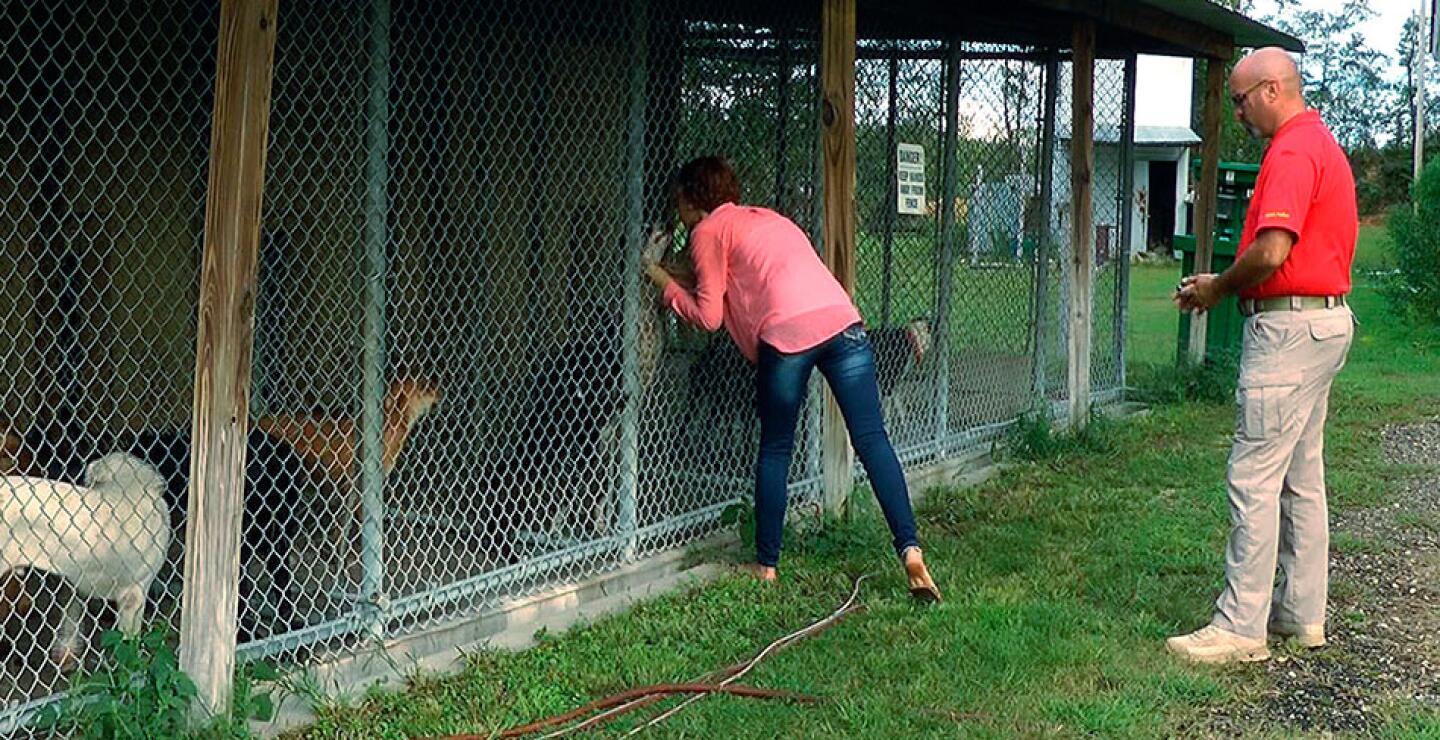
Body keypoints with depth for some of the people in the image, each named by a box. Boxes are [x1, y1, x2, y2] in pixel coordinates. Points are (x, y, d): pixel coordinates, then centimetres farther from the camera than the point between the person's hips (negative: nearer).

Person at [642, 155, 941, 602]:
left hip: (787, 334, -5)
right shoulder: (767, 217, 33)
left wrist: (659, 276, 19)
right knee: (872, 439, 2)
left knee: (775, 451, 11)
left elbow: (708, 316, 8)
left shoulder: (708, 231, 12)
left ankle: (766, 565, 18)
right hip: (842, 318, 5)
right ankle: (910, 548, -9)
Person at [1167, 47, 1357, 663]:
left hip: (1289, 327, -11)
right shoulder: (1322, 145, 19)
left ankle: (1241, 626, -7)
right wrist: (1223, 285, 11)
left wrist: (1217, 289, -8)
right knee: (1302, 476, 14)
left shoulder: (1292, 151, -15)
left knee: (1253, 477, -9)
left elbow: (1272, 252, -26)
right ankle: (1302, 612, 22)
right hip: (1327, 318, 11)